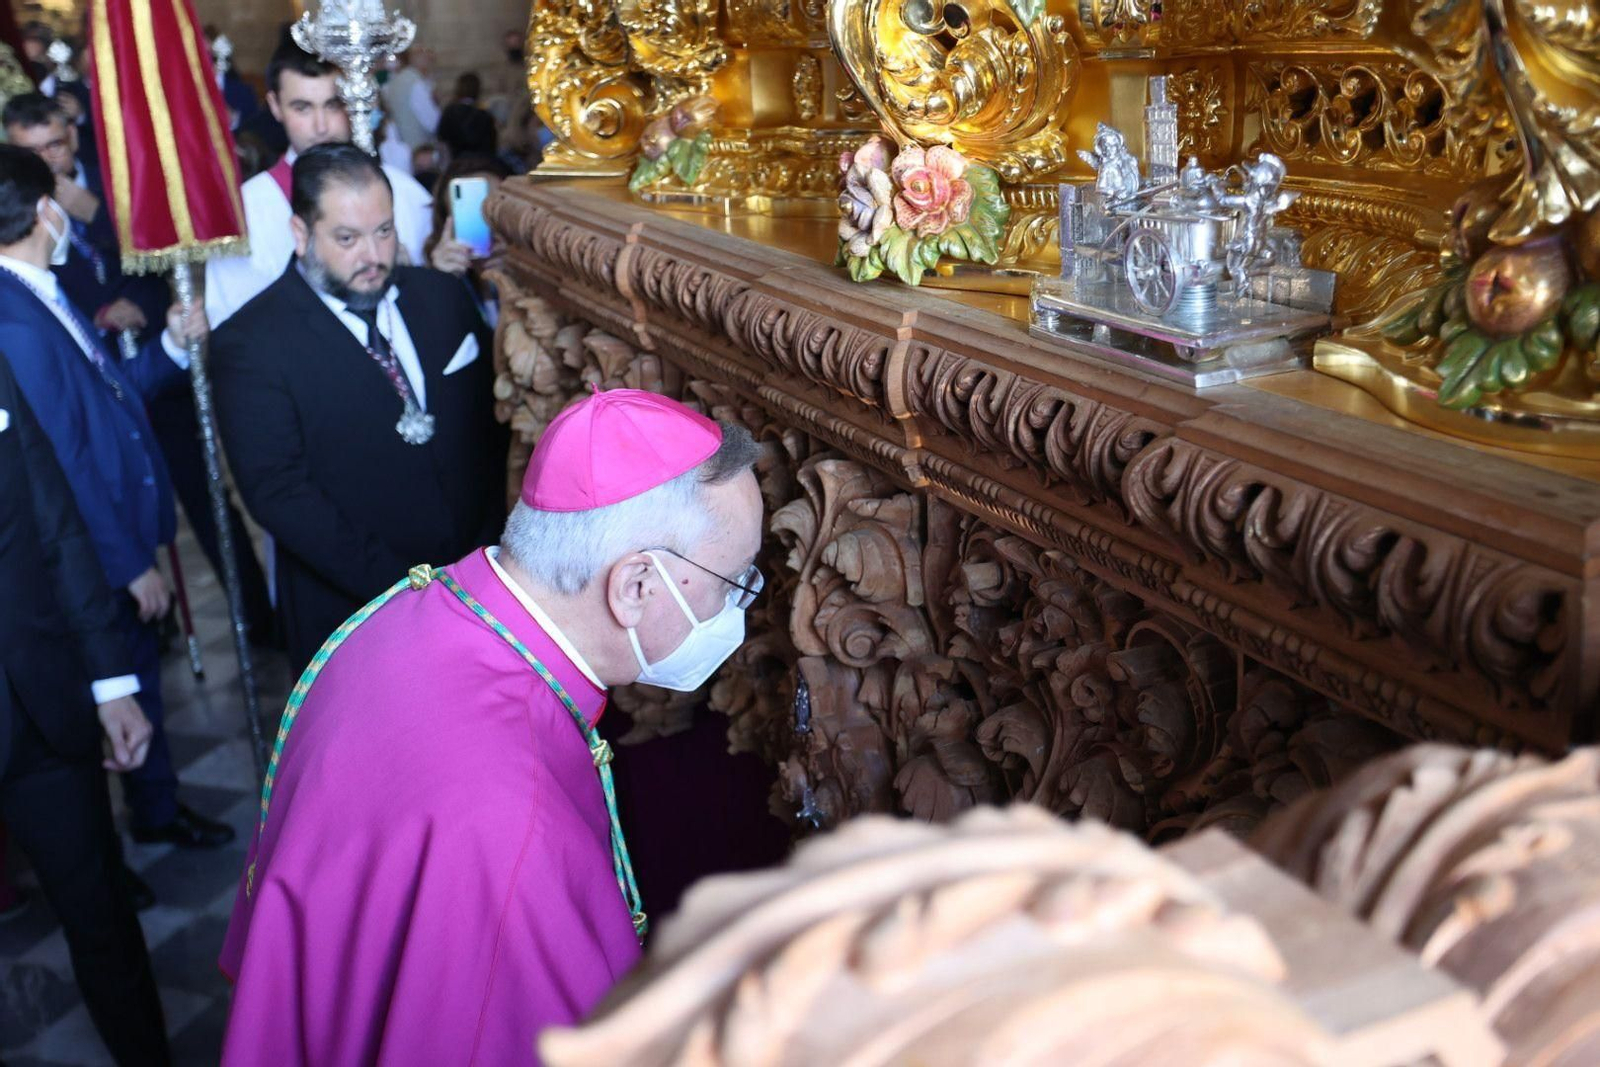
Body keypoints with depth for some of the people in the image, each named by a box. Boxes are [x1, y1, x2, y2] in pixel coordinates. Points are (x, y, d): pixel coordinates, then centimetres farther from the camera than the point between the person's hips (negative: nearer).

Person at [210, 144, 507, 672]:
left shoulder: (443, 297, 4)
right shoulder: (250, 343, -11)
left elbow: (491, 425, 5)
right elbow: (278, 492, -16)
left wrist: (490, 556, -5)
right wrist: (403, 587, -21)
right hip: (354, 618, -4)